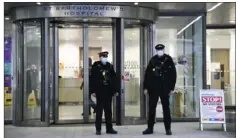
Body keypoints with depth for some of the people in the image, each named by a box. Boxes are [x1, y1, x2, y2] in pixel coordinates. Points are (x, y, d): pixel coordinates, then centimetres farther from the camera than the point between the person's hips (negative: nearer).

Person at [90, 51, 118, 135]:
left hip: (109, 91, 4)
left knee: (108, 110, 9)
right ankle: (98, 129, 10)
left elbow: (114, 79, 9)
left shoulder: (110, 66, 9)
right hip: (100, 91, -4)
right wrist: (93, 91, -12)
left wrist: (115, 90, 5)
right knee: (99, 110, 2)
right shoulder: (95, 65, -2)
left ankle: (109, 128, 16)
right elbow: (93, 79, -6)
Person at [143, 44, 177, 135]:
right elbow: (147, 74, 5)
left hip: (165, 88, -2)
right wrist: (146, 87, 1)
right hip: (153, 88, 2)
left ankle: (168, 129, 13)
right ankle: (150, 128, 13)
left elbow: (173, 74, -1)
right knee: (151, 108, 5)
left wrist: (172, 88, -5)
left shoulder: (168, 60, 0)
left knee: (166, 108, 6)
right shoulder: (153, 60, 5)